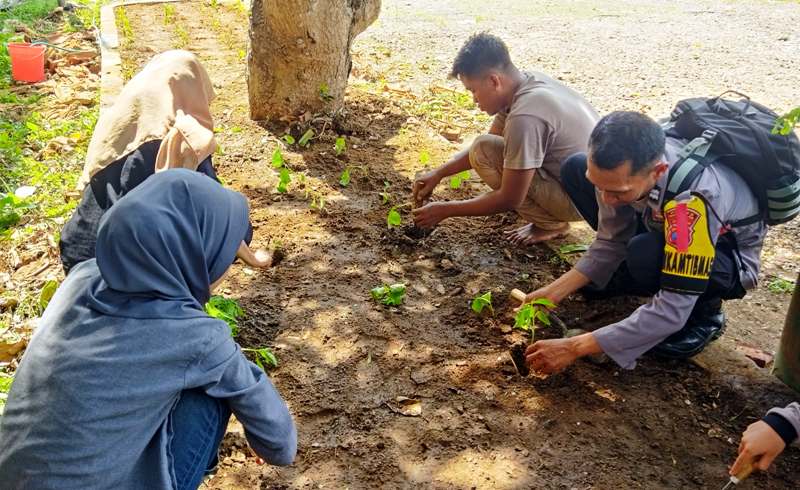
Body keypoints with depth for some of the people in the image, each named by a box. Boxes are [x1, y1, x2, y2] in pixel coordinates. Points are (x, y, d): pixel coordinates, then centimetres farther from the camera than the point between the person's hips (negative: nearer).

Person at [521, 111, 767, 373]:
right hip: (666, 225, 6)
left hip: (727, 257, -5)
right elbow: (611, 240, -9)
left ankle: (705, 314, -6)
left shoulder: (694, 200, -42)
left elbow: (672, 313, -39)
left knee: (646, 255, -39)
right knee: (574, 169, -7)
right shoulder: (620, 162, -24)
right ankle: (617, 272, 7)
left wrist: (575, 347, -38)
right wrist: (556, 291, -19)